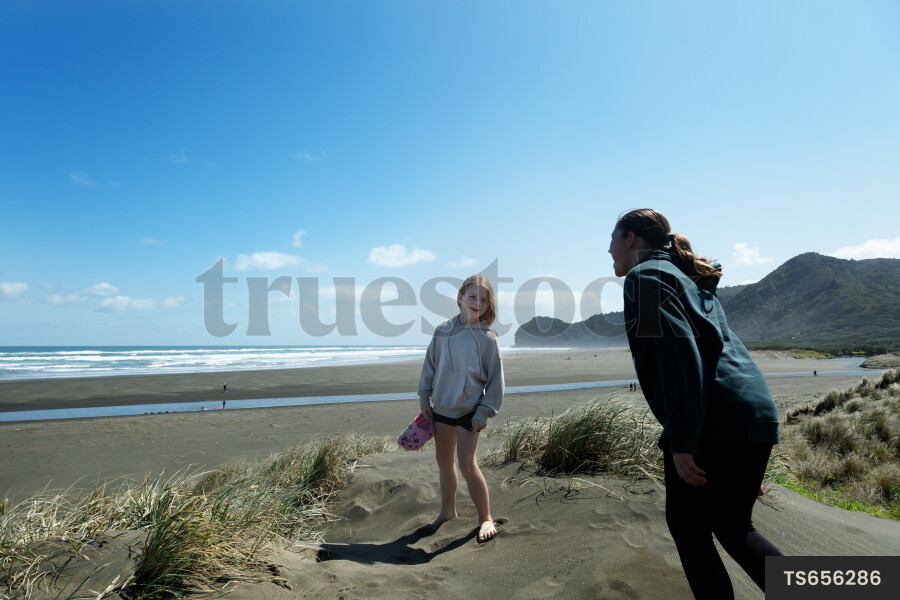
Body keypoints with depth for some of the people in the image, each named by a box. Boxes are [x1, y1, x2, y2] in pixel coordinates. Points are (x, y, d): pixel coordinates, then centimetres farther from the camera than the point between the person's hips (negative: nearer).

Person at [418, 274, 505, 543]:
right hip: (441, 407, 5)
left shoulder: (488, 338, -11)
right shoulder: (442, 331, -3)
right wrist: (424, 397, 7)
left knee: (467, 463, -8)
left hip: (469, 410, -5)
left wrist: (484, 412, -9)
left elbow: (495, 379, -7)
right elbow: (430, 365, 8)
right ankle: (447, 510, 36)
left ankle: (485, 518, 10)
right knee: (444, 460, 16)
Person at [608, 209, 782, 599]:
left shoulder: (645, 276, -3)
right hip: (759, 411, 9)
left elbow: (678, 354, -17)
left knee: (688, 528, 9)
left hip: (711, 420, -9)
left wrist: (682, 442, -19)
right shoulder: (689, 278, 25)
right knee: (733, 526, 21)